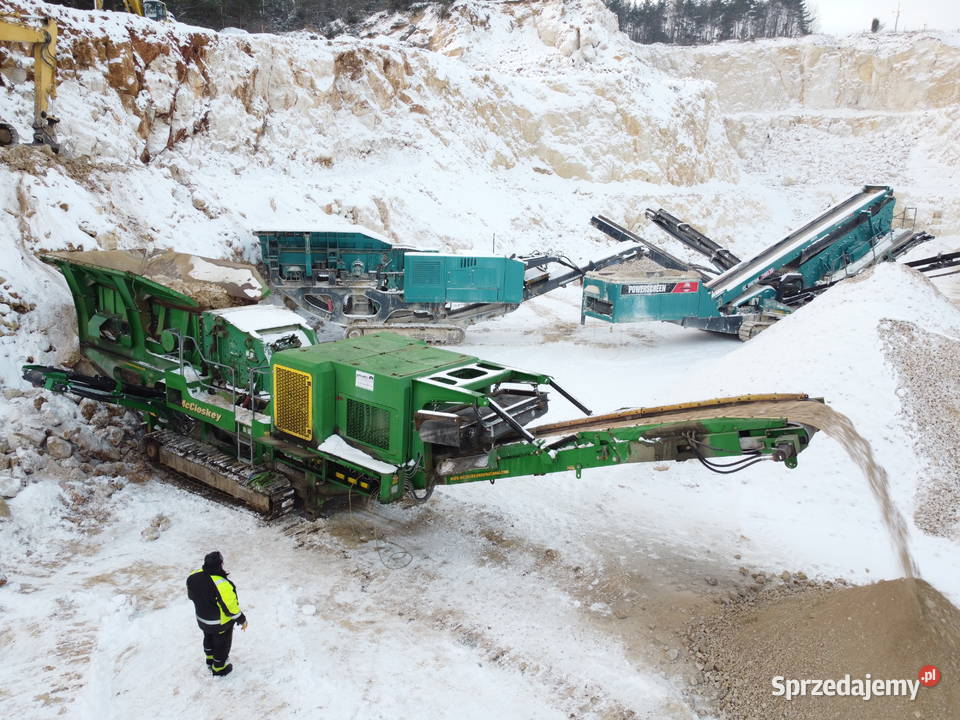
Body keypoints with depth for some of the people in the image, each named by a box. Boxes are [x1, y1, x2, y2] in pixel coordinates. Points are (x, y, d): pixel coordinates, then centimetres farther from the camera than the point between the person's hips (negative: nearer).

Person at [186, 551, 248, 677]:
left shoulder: (193, 577, -21)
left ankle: (210, 660, 58)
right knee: (222, 643, 22)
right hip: (221, 623, -6)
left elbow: (191, 595, 0)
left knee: (209, 638, 34)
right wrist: (242, 620, -10)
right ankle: (219, 668, 43)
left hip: (202, 620, 6)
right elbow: (231, 608, -28)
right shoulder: (223, 586, -41)